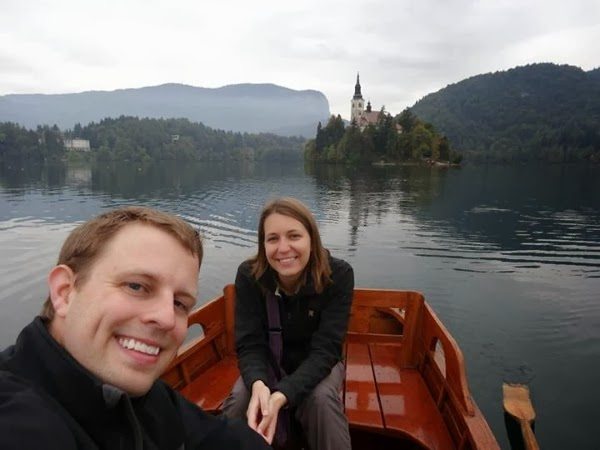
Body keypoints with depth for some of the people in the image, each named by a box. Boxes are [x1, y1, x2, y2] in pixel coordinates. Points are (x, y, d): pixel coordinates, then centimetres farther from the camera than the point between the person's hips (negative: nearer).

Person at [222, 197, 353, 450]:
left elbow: (324, 350, -28)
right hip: (269, 361, 1)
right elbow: (249, 344, -21)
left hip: (317, 363, -1)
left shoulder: (338, 275, -26)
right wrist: (259, 384, -44)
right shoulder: (249, 275, -21)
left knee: (321, 399, -31)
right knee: (240, 398, -26)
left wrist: (282, 394, -44)